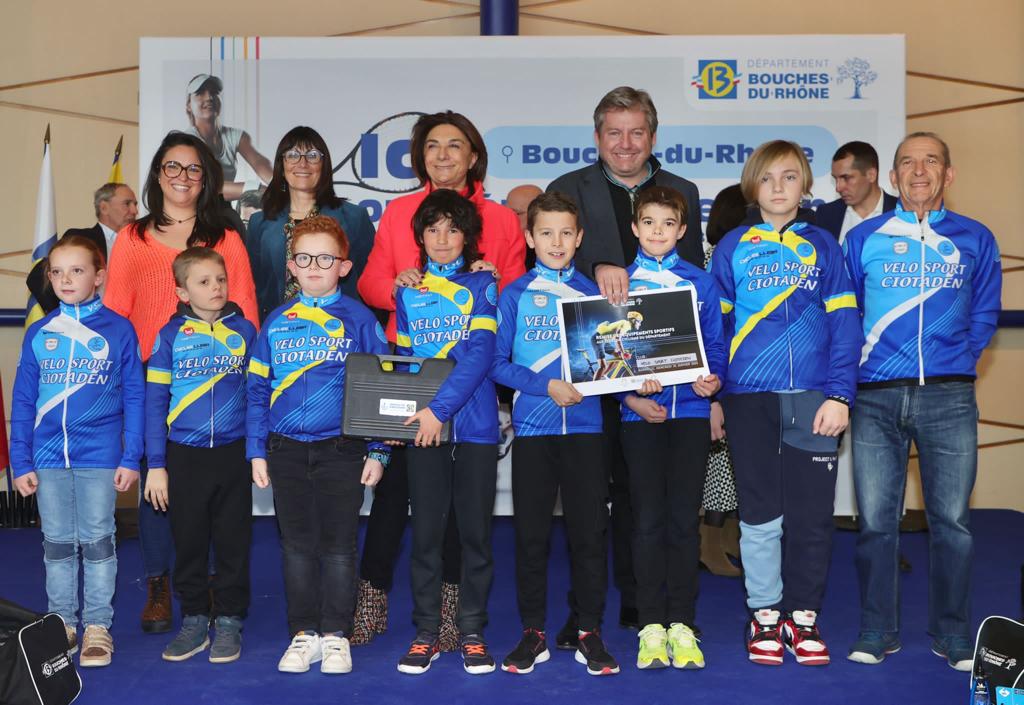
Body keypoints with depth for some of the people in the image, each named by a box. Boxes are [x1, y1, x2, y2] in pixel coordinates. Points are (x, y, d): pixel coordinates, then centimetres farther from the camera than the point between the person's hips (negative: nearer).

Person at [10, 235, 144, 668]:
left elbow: (134, 397, -2)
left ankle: (98, 626, 14)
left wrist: (131, 458, -7)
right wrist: (20, 462, 2)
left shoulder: (119, 330, -3)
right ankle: (61, 622, 23)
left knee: (97, 541, 5)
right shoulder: (38, 334, 4)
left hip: (99, 456, -3)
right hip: (48, 457, 3)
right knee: (57, 543, 12)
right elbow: (23, 401, 6)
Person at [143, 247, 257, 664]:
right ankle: (194, 620, 22)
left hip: (233, 453, 0)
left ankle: (229, 621, 18)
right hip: (183, 455, 0)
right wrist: (156, 465, -3)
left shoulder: (244, 331, 2)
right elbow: (155, 402, 1)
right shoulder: (170, 336, 0)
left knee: (233, 541, 6)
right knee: (188, 541, 9)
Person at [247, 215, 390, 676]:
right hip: (286, 451, 3)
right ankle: (303, 634, 20)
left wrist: (377, 451, -5)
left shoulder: (359, 320, -1)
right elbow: (258, 389, 9)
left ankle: (336, 636, 16)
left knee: (338, 546, 5)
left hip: (342, 449, -2)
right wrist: (256, 451, 3)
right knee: (296, 544, 10)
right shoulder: (276, 323, 7)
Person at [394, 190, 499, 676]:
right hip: (423, 427, 2)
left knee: (476, 530, 4)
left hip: (475, 423, -2)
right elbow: (402, 358, 15)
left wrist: (440, 408, -17)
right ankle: (425, 633, 14)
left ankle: (472, 632, 14)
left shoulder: (481, 285, 2)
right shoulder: (407, 292, 11)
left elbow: (481, 353, -10)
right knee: (426, 531, 4)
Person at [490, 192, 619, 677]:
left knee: (589, 531, 2)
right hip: (532, 427, -1)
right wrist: (546, 386, -13)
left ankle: (590, 633, 14)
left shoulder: (592, 293, 8)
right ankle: (533, 633, 16)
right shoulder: (514, 294, 4)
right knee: (531, 533, 5)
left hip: (584, 426, 1)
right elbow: (498, 363, -1)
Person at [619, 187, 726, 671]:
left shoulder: (701, 282, 9)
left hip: (690, 409, 1)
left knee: (684, 518, 1)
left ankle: (682, 624, 8)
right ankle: (651, 626, 7)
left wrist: (712, 379, -13)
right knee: (647, 518, 0)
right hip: (640, 412, 0)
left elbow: (715, 344, 8)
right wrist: (631, 398, -11)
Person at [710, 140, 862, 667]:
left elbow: (843, 325, 2)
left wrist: (839, 396, -7)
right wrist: (712, 394, 2)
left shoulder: (822, 246, 7)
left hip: (813, 400, 1)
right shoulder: (732, 248, 6)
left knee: (811, 513, 4)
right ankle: (765, 614, 18)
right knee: (760, 511, 5)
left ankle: (803, 615, 18)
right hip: (749, 399, 0)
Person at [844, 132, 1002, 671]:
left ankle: (953, 634, 14)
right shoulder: (863, 238, 10)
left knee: (952, 520, 1)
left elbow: (984, 313, 14)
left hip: (949, 398, 0)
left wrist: (959, 361, 4)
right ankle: (876, 631, 14)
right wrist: (858, 363, 3)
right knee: (875, 520, 2)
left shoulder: (975, 239, 11)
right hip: (876, 397, 0)